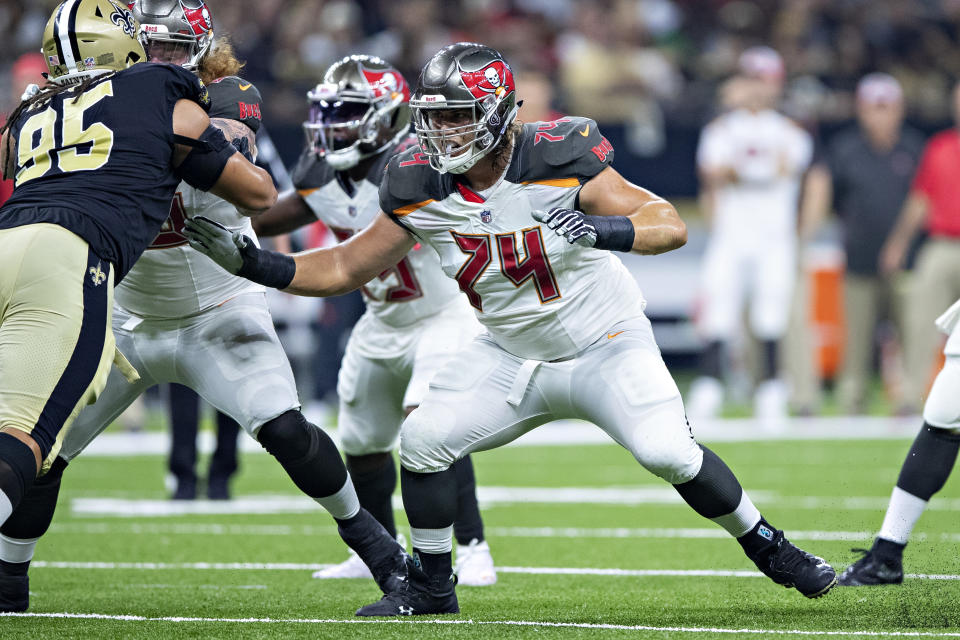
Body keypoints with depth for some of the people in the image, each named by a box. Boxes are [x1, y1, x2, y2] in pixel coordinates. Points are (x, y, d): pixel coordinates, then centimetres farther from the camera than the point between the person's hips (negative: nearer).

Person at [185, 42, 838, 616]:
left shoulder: (557, 160, -25)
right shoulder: (422, 190, -12)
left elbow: (670, 225, -29)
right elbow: (346, 269, -2)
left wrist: (601, 229, -49)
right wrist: (252, 261, -14)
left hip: (605, 345, -4)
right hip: (511, 356, 4)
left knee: (669, 453, -20)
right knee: (423, 440, -11)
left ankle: (772, 550, 4)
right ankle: (431, 583, 10)